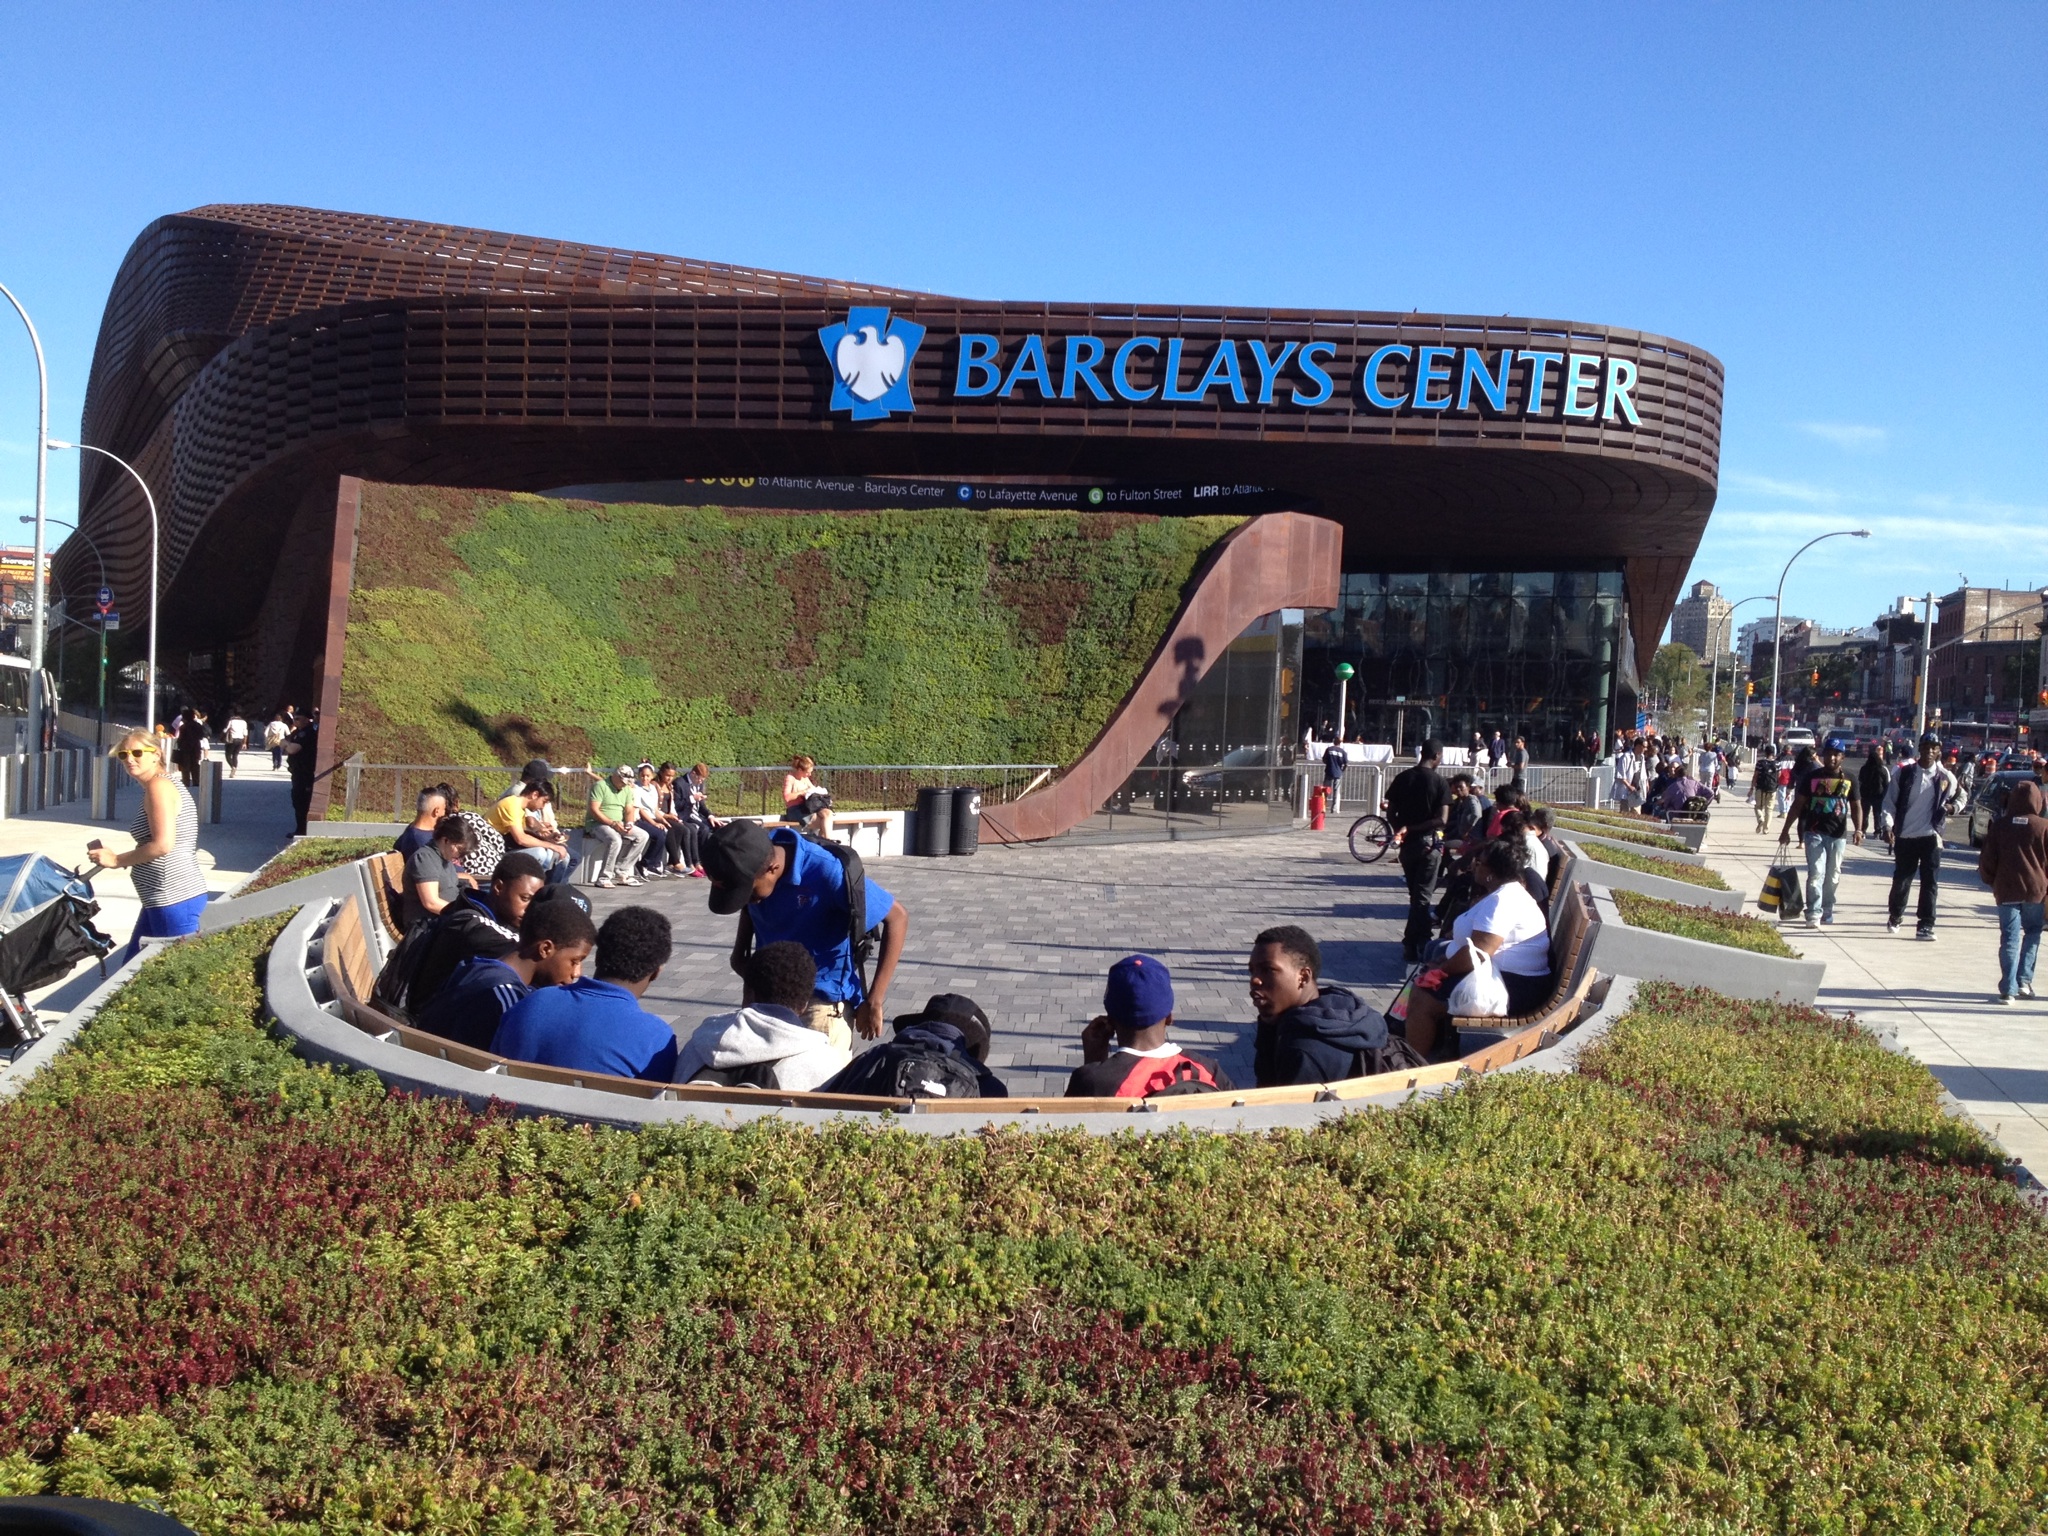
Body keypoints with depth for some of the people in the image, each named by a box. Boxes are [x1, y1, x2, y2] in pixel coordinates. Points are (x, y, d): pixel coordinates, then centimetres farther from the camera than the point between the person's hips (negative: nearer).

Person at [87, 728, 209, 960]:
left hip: (173, 899, -10)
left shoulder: (158, 786, -12)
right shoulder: (166, 784, 17)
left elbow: (163, 844, -21)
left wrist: (117, 860, -10)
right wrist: (125, 859, 13)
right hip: (169, 897, 10)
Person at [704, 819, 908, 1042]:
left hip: (823, 998, -6)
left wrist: (874, 1002, -20)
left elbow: (897, 918, -20)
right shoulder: (756, 858, -13)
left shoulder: (828, 873, -29)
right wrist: (740, 951, -2)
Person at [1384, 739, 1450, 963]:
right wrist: (1414, 828, -11)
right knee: (1422, 896, 1)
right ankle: (1415, 947, -3)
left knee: (1415, 894, 17)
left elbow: (1390, 813, 0)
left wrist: (1402, 828, 11)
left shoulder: (1402, 778, 0)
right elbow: (1442, 819, -17)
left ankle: (1412, 943, 22)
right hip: (1429, 843, -4)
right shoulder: (1439, 782, -10)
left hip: (1408, 843, 4)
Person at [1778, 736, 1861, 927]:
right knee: (1816, 873, -10)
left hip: (1838, 834, 2)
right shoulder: (1813, 777, 1)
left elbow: (1856, 806, 8)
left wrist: (1858, 829, -7)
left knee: (1833, 876, 10)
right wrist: (1785, 830, 1)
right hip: (1815, 832, -2)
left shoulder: (1849, 780, 5)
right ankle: (1813, 914, -12)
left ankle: (1827, 911, 23)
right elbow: (1798, 804, 4)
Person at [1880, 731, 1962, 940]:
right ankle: (1895, 917, 33)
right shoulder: (1904, 772, -1)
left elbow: (1960, 797, 20)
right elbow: (1890, 801, -1)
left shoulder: (1945, 778, 1)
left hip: (1930, 837, 0)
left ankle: (1925, 925, 0)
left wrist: (1951, 807, 2)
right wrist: (1888, 825, -11)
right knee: (1901, 880, 11)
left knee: (1930, 883, -3)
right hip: (1905, 836, 0)